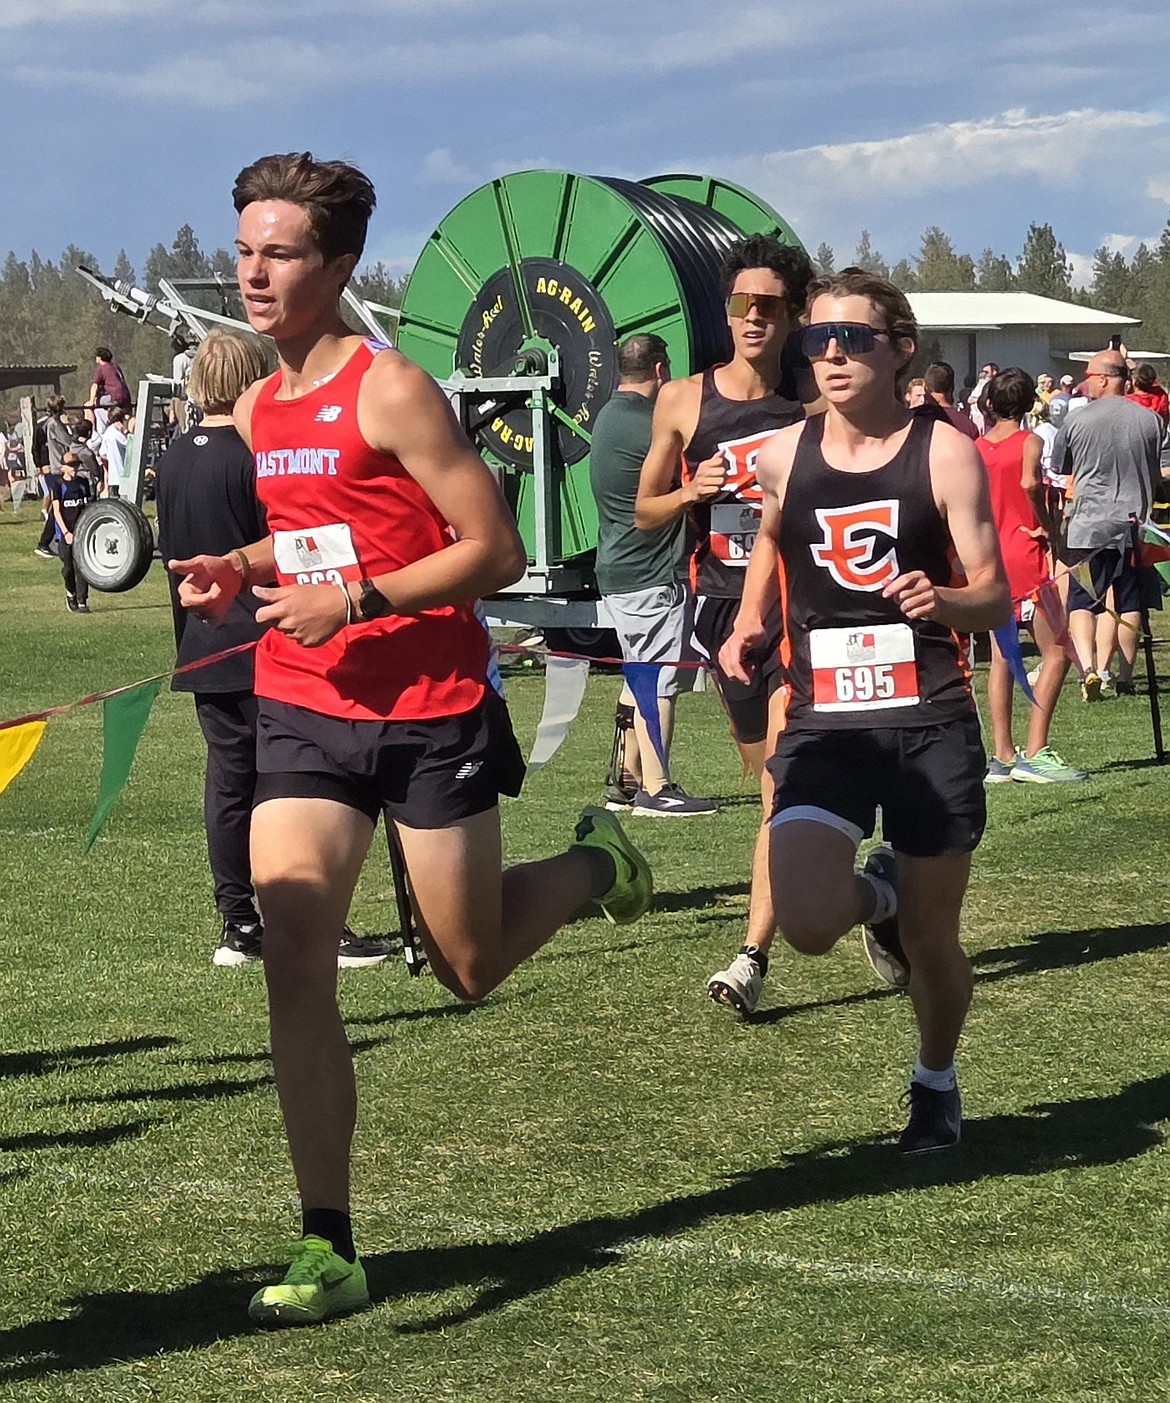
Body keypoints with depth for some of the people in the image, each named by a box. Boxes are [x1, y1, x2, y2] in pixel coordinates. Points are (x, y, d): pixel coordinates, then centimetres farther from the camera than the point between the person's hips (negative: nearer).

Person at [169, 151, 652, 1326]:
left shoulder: (391, 392, -13)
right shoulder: (256, 412, 8)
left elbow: (495, 550, -15)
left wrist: (357, 598, -23)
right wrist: (236, 571, 4)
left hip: (429, 711, -5)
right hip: (302, 711, 5)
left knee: (470, 968, 8)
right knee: (293, 963, -9)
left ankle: (594, 865, 41)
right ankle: (327, 1249, -4)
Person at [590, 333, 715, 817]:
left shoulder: (609, 416, 14)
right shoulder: (649, 427, -17)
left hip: (617, 572, 10)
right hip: (653, 575, -10)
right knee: (659, 682, -6)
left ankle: (624, 780, 19)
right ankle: (655, 789, -5)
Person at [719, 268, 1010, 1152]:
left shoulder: (944, 453, -6)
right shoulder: (784, 456, 3)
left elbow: (997, 599, -5)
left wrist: (943, 601, -28)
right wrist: (750, 623, 9)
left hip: (931, 723, -2)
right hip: (823, 724, 2)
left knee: (932, 939, 6)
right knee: (807, 923, -18)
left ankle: (937, 1083, 37)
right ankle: (874, 894, 20)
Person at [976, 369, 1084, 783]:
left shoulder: (976, 449, 8)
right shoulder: (1029, 442, -7)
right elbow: (1030, 483, -26)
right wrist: (1048, 523, -13)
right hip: (1025, 556, -6)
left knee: (1001, 657, 9)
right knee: (1056, 651, -3)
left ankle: (1002, 756, 8)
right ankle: (1035, 753, -14)